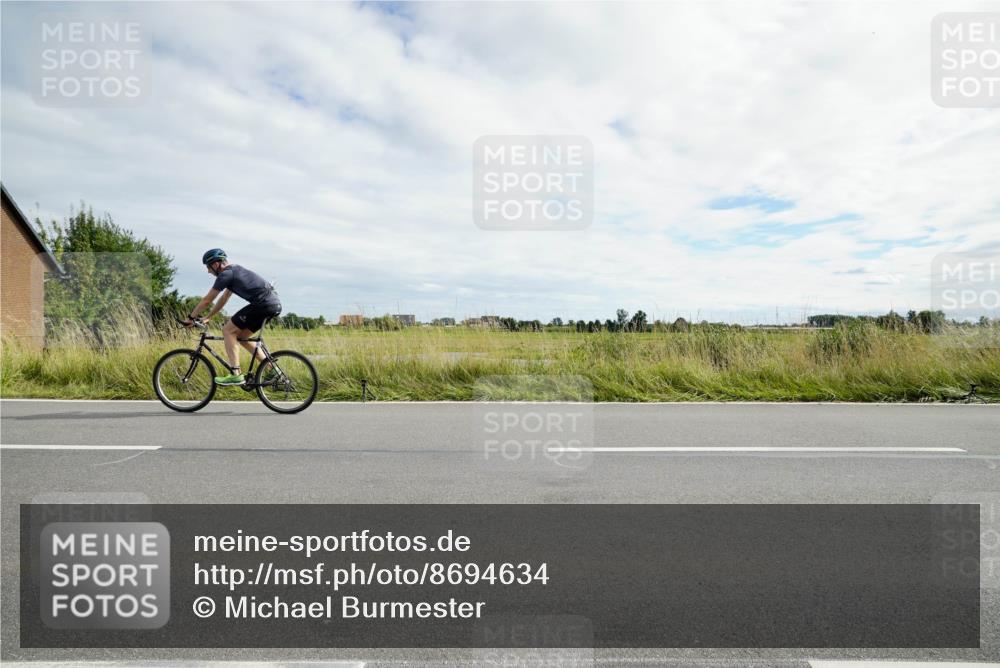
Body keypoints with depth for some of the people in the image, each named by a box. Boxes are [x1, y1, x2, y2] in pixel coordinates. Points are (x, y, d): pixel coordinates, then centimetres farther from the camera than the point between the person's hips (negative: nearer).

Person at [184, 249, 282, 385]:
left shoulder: (226, 274, -4)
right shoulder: (234, 271, 25)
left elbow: (207, 301, 1)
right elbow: (223, 299, 32)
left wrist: (191, 317, 14)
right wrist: (207, 318, 33)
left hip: (263, 304, -9)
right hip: (275, 304, 9)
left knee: (228, 330, -1)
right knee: (241, 336, 17)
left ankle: (236, 374, -7)